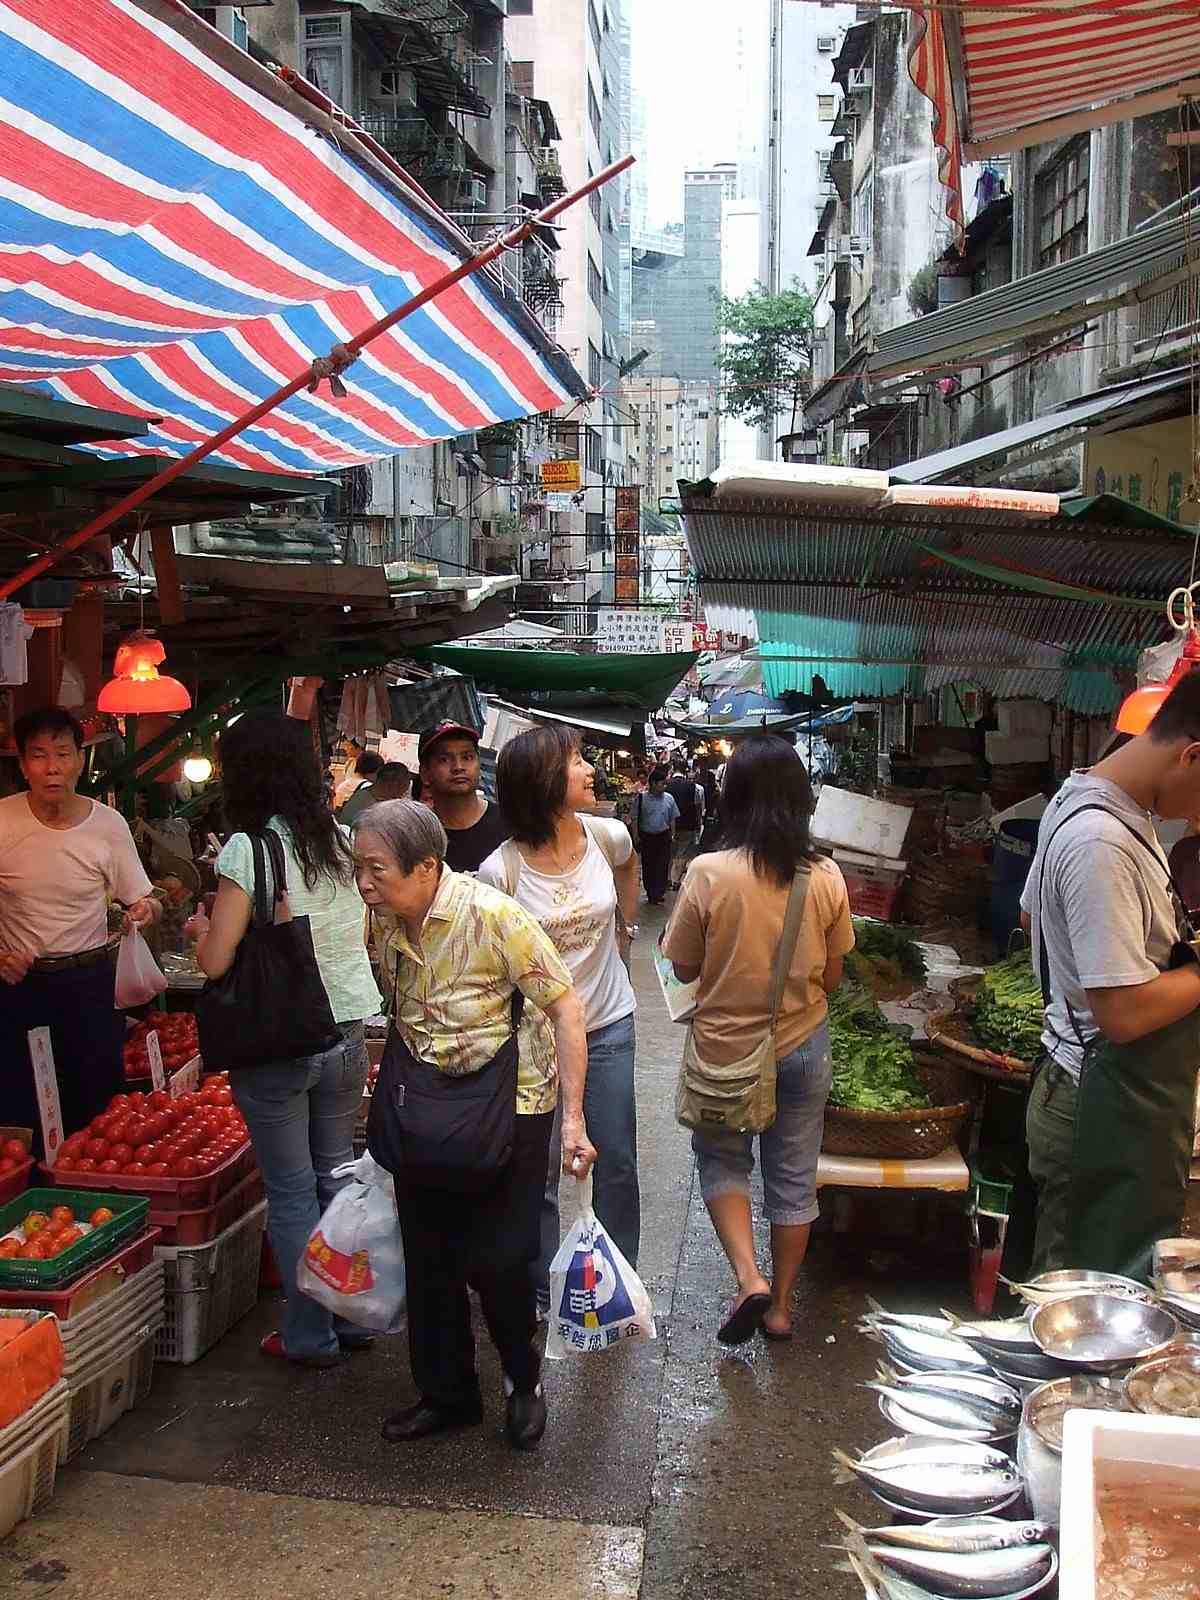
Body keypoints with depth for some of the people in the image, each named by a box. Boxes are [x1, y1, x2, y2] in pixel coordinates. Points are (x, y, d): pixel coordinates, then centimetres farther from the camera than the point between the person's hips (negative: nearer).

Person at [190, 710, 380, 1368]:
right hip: (346, 1034, 5)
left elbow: (215, 961, -17)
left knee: (291, 1192, 8)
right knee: (337, 1175, 18)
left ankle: (309, 1336, 19)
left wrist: (201, 928, 5)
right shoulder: (344, 839, 2)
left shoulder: (249, 849, -15)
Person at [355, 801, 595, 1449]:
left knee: (496, 1262, 1)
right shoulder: (387, 923, -4)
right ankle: (447, 1393, 34)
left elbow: (565, 1008, -19)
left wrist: (572, 1118, -21)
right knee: (428, 1262, 13)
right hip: (421, 1113, 6)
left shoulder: (493, 915, -24)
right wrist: (388, 1099, 14)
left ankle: (524, 1382, 29)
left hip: (502, 1106, -6)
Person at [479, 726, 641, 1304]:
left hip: (607, 1023, 3)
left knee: (616, 1162, 13)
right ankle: (543, 1290, 28)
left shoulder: (607, 836, -8)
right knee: (543, 1168, 8)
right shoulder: (501, 870, -18)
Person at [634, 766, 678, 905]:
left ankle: (657, 895, 4)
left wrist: (672, 836, 7)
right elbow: (635, 819, 0)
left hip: (664, 837, 1)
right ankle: (650, 893, 21)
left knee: (662, 866, -3)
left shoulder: (669, 799, 1)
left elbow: (672, 819, 11)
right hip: (646, 837, -1)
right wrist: (637, 837, -3)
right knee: (648, 866, 8)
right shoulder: (641, 799, -5)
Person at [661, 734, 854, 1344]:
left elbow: (683, 968, -8)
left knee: (721, 1159, 21)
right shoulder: (826, 878, -11)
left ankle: (749, 1277, 3)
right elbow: (832, 977, -1)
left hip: (725, 1048, -2)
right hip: (803, 1048, 2)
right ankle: (780, 1304, 30)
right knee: (794, 1177, 17)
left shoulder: (709, 873, -19)